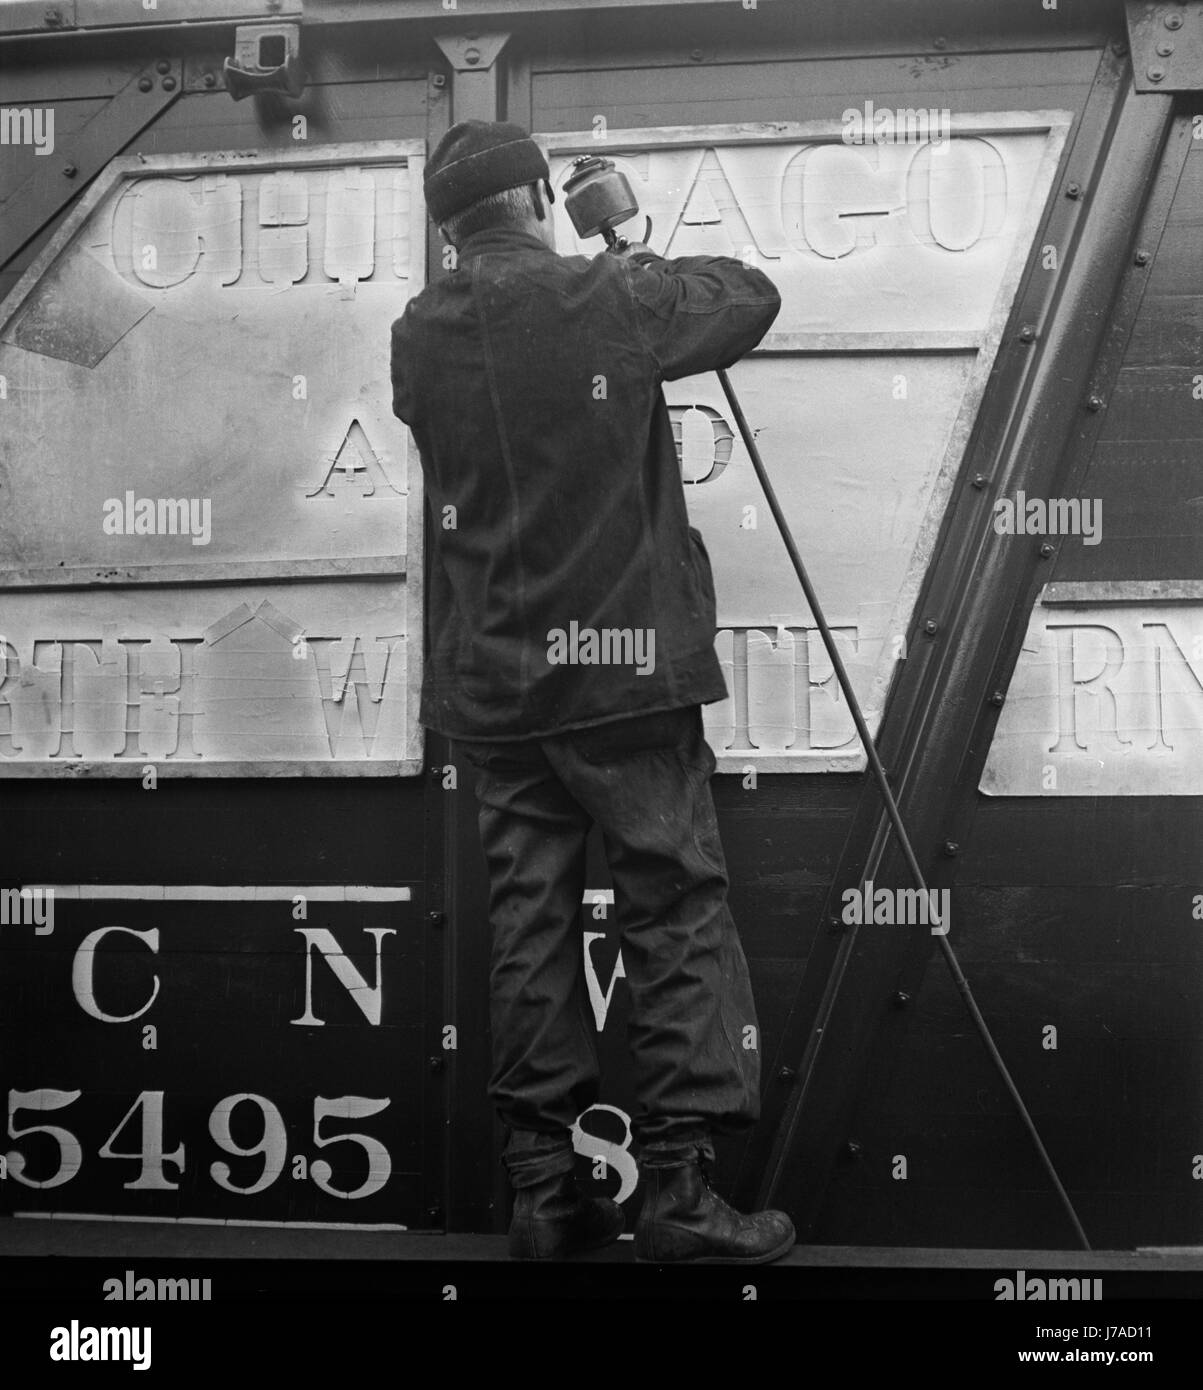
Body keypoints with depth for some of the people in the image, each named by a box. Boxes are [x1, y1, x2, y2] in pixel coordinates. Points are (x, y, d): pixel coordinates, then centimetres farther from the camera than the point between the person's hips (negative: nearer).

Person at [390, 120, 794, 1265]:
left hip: (491, 686, 5)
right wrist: (648, 263, 22)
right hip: (621, 666, -4)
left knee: (528, 923, 8)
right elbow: (753, 296, 7)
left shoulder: (418, 336, 3)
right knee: (676, 915, 3)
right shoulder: (609, 302, -8)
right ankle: (675, 1185, 2)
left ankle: (543, 1191, 12)